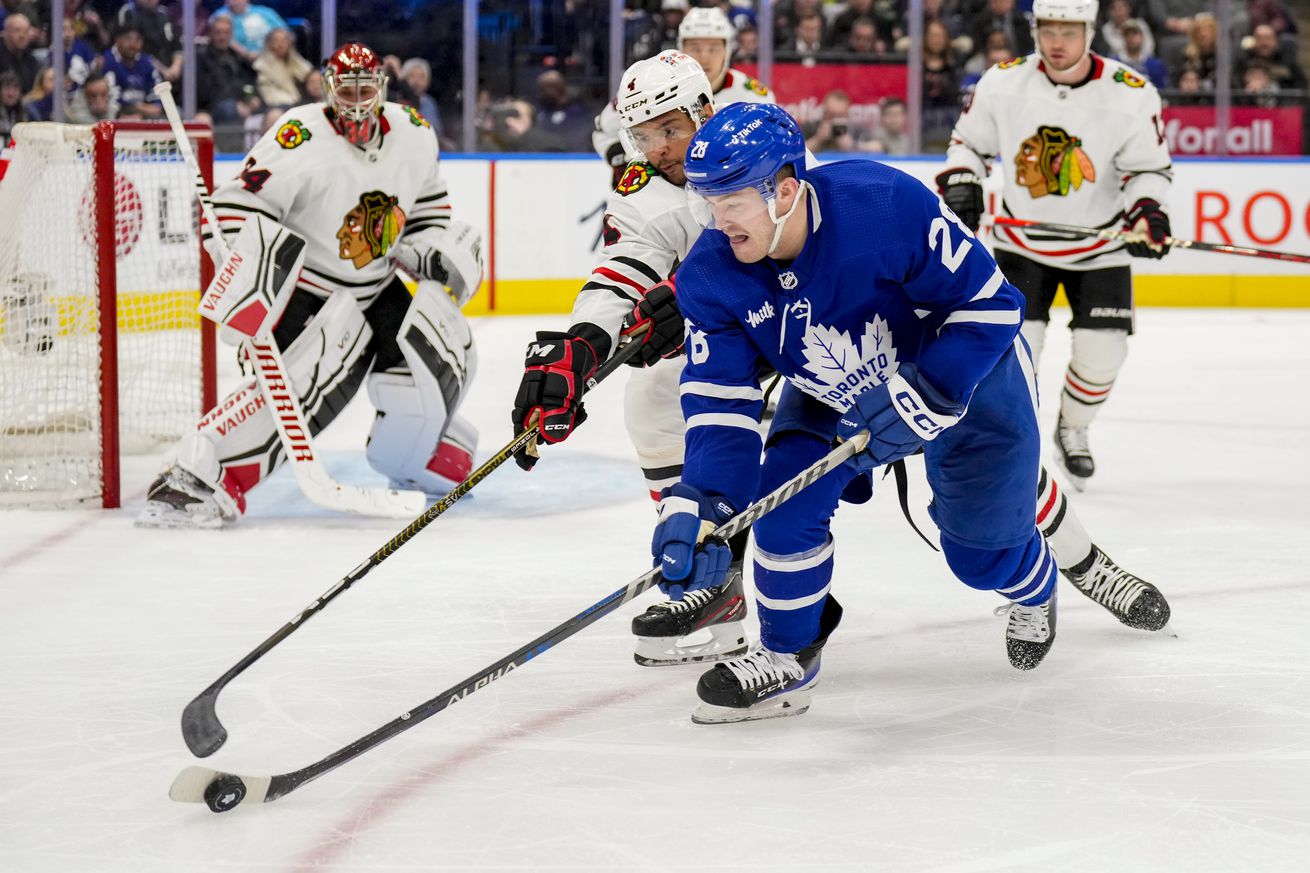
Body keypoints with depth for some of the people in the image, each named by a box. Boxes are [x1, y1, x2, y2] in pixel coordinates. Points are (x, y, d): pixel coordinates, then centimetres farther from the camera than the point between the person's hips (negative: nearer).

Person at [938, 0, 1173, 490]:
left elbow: (1149, 168, -8)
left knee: (1101, 354, -4)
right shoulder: (1003, 83, -12)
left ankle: (1073, 430, 27)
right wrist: (960, 187, -12)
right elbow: (968, 141, 4)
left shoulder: (1131, 95, -17)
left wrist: (1147, 211, -26)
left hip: (1100, 248, 0)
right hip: (1022, 241, 0)